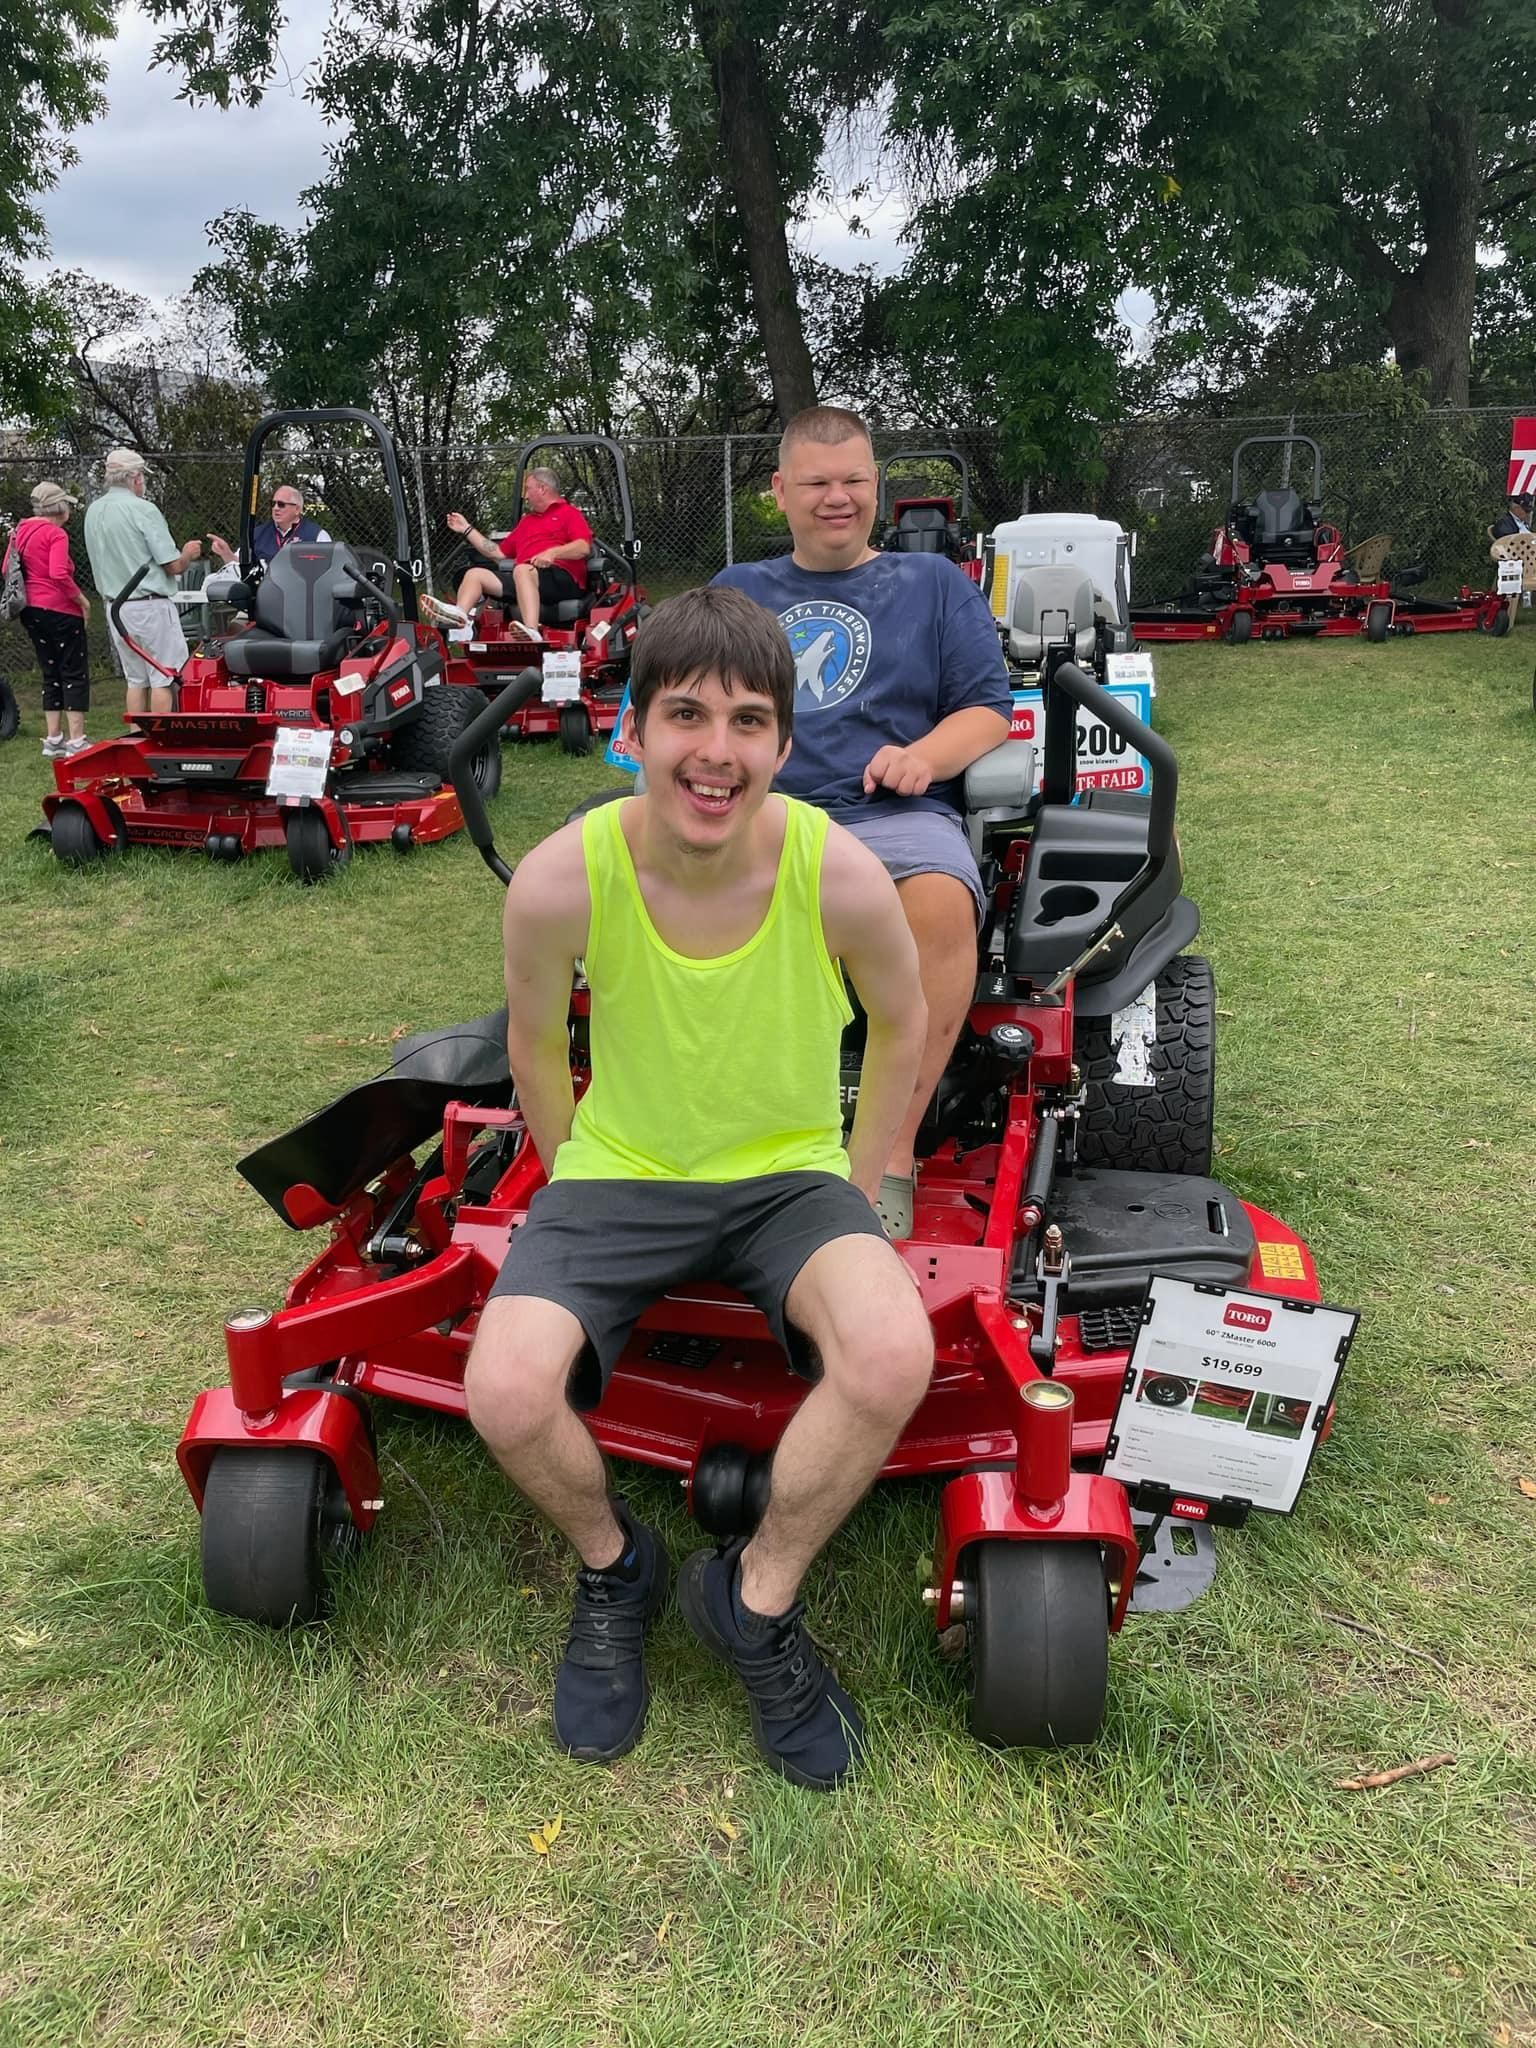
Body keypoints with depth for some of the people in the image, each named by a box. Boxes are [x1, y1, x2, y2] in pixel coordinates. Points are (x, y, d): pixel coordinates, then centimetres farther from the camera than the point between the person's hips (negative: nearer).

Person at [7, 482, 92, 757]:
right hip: (59, 610, -8)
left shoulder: (21, 532, 14)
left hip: (31, 610, 8)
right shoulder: (56, 533, -11)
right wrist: (82, 600, -12)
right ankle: (76, 741, -5)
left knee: (51, 675, 14)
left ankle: (53, 739, 15)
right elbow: (59, 574, -24)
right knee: (75, 674, -2)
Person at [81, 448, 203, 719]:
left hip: (115, 607, 7)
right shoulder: (143, 510, -13)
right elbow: (173, 565, -14)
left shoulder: (93, 511, 9)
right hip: (150, 606, -7)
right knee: (163, 677, -2)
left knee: (135, 680, 12)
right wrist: (188, 553, 8)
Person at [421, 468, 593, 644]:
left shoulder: (569, 512, 11)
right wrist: (467, 529, 34)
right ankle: (458, 621, -32)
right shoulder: (527, 520, 34)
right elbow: (499, 552, 32)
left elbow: (584, 547, -7)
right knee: (474, 574, -2)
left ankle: (532, 634, -56)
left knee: (522, 570, -37)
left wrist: (553, 553, -21)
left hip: (562, 578, -8)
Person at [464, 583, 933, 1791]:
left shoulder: (841, 876, -21)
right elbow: (536, 1045, 0)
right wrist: (581, 1201, 5)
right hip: (618, 1172, 0)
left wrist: (856, 1200, 2)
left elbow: (902, 1025, 0)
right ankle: (611, 1567, 12)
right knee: (507, 1390, -25)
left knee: (894, 1354, -29)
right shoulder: (560, 882, -21)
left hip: (790, 1173, 0)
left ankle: (755, 1598, 1)